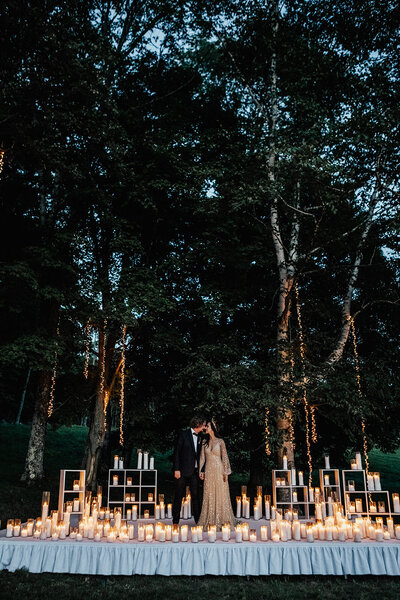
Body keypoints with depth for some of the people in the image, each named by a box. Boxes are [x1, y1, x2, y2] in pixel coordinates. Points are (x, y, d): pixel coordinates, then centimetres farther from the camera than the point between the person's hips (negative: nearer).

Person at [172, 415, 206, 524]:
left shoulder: (199, 438, 12)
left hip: (195, 471, 5)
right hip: (183, 470, -5)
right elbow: (177, 452, -7)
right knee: (179, 496, 4)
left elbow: (198, 455, 15)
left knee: (196, 496, 5)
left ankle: (198, 521, 12)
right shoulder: (183, 435, -5)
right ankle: (175, 521, 13)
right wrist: (176, 469, -12)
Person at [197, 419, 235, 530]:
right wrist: (200, 471, -2)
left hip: (219, 471, -3)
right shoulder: (204, 443, 9)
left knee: (220, 495, -1)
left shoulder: (220, 441, -2)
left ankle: (222, 521, 8)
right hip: (209, 471, 4)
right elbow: (202, 458, 8)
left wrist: (226, 472, -7)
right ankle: (210, 521, 11)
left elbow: (225, 457, -3)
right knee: (209, 495, 4)